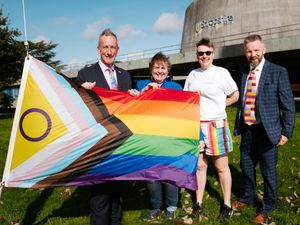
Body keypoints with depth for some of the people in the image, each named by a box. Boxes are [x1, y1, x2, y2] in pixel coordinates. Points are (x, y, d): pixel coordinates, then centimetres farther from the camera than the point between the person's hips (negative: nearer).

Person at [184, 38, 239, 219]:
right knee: (200, 165, 9)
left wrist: (217, 106, 1)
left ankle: (227, 204, 21)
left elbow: (235, 96, 5)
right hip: (195, 126, 4)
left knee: (222, 167, 6)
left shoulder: (221, 72, -2)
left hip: (216, 126, -3)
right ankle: (199, 202, 22)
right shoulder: (193, 74, 11)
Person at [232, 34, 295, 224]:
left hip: (267, 131, -4)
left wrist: (286, 132, -10)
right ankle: (248, 198, 42)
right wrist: (238, 125, 9)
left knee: (268, 171, 8)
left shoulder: (278, 72, -7)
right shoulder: (244, 73, 6)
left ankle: (268, 208, 30)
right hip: (247, 129, 5)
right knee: (246, 167, 18)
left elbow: (288, 106, -6)